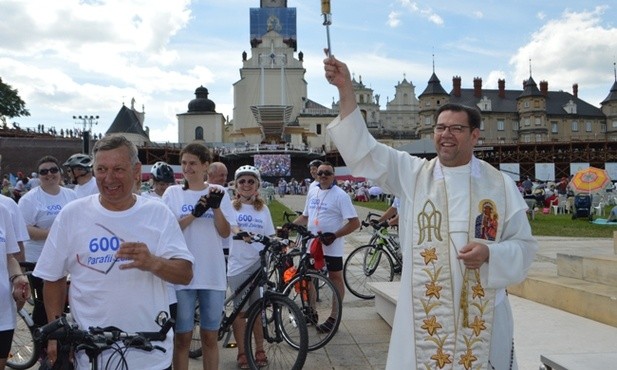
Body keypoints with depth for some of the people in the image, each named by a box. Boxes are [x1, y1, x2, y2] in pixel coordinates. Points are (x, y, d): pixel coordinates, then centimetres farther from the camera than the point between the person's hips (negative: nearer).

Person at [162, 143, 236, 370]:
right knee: (182, 338, 8)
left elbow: (225, 232, -2)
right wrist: (195, 213, -19)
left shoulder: (217, 192, 4)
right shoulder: (173, 193, 2)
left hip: (213, 275, 1)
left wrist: (216, 207, -18)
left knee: (210, 337, 11)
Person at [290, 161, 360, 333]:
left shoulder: (340, 195, -12)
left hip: (331, 246, -6)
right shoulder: (312, 192, 7)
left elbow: (354, 222, -16)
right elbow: (305, 216, 19)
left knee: (335, 278, 6)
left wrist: (334, 235, -24)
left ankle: (334, 318, 15)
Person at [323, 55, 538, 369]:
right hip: (424, 314, 0)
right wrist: (346, 90, -16)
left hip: (483, 314, 1)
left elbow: (524, 245, 5)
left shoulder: (500, 185, 2)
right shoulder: (412, 174, 1)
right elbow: (362, 149, -7)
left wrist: (490, 254, -16)